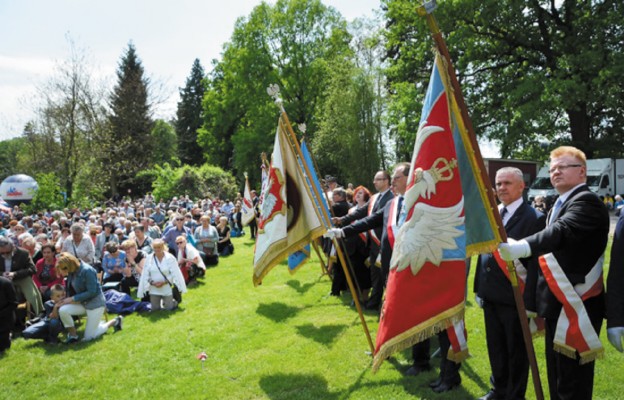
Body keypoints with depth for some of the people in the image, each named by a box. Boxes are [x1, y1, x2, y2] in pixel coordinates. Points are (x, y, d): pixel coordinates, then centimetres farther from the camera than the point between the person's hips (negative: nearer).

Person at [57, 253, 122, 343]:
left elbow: (91, 292, -24)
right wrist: (66, 299, -12)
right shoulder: (72, 271, -5)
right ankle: (73, 335, 1)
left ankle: (114, 322, 17)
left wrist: (72, 298, -23)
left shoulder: (87, 271, -25)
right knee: (62, 310, -20)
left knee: (88, 337, -3)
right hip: (82, 302, 7)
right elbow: (70, 288, 5)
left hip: (95, 303, -7)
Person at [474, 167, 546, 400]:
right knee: (495, 347, 21)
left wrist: (530, 303, -17)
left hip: (515, 298, -6)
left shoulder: (534, 218, -14)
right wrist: (479, 288, 11)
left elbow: (535, 264, -16)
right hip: (490, 296, 7)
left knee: (517, 351, 12)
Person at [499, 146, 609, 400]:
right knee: (556, 379, 20)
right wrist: (535, 303, 19)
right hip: (557, 305, 10)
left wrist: (522, 247, -47)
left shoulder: (586, 201, -13)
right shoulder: (559, 206, 17)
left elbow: (562, 232, -33)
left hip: (576, 306, -10)